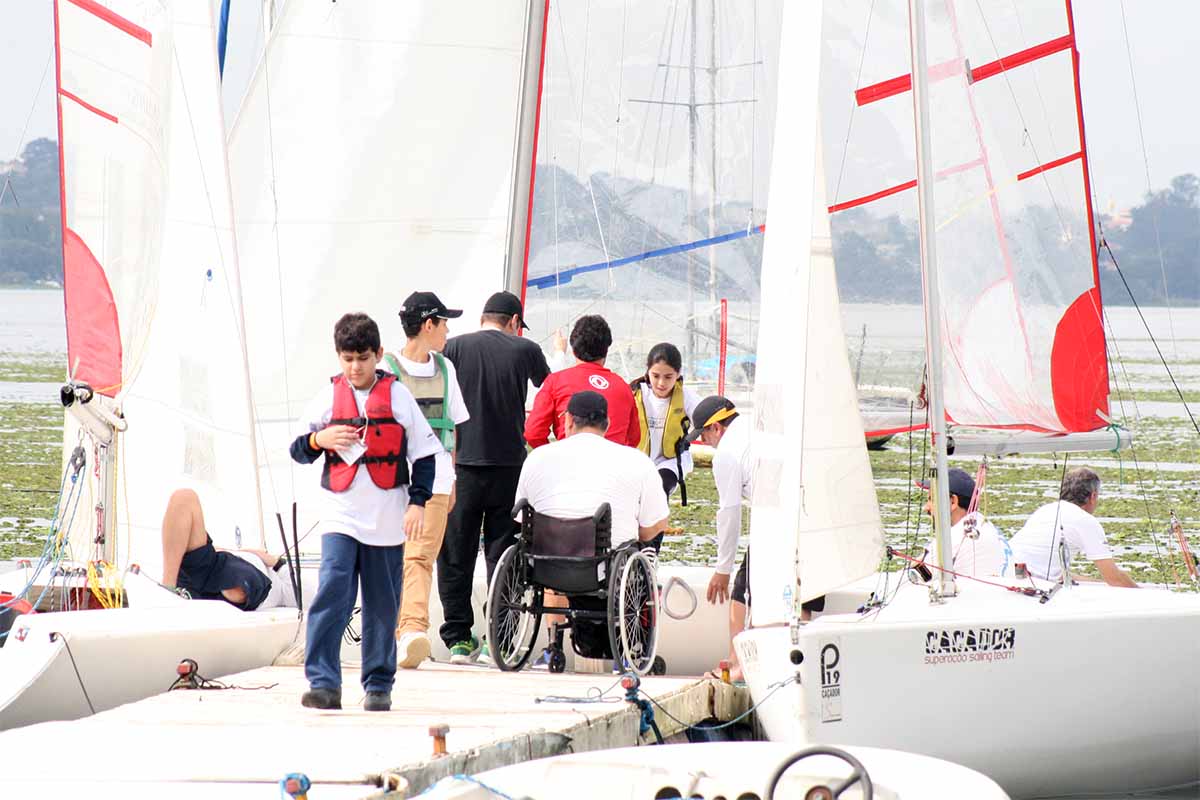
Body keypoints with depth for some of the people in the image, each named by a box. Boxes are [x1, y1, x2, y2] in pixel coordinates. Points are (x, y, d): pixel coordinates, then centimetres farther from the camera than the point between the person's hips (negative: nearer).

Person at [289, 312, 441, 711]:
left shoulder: (397, 395, 4)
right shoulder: (328, 397, 7)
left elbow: (424, 453, 7)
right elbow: (297, 452, 10)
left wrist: (418, 501, -2)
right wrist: (318, 440, -11)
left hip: (386, 517, 0)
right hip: (340, 513, 0)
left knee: (382, 604, 6)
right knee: (332, 590, -16)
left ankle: (379, 684, 16)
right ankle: (323, 682, -17)